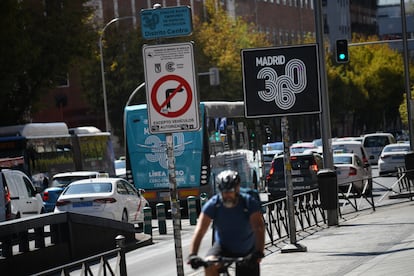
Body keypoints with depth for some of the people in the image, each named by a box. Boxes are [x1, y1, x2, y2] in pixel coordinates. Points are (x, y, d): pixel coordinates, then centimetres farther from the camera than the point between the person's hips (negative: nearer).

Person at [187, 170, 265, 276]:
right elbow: (200, 230, -27)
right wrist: (192, 254, -42)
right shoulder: (213, 204, -20)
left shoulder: (249, 203, -22)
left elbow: (259, 228, -33)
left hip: (247, 252, 0)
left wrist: (259, 253, -50)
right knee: (210, 265, -30)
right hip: (223, 246, 0)